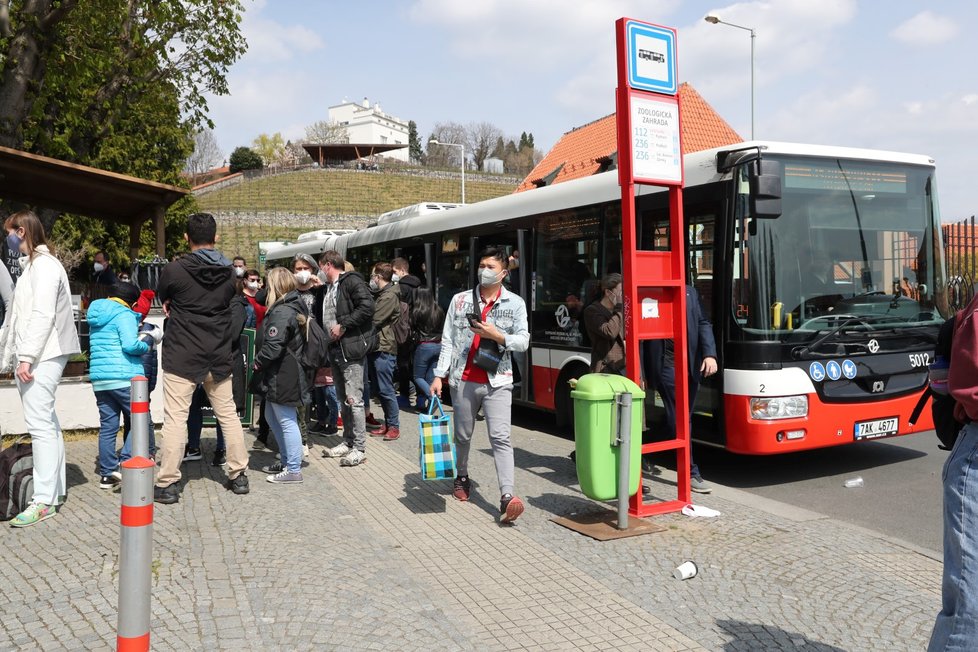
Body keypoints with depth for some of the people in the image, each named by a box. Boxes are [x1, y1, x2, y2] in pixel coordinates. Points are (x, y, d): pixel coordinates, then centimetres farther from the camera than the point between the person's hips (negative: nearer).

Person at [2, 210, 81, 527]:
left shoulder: (43, 265, -9)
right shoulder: (32, 265, 20)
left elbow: (43, 315, -18)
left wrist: (26, 357, -21)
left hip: (42, 356, -10)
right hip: (33, 355, 10)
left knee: (40, 423, -11)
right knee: (46, 422, 12)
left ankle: (44, 500, -9)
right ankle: (55, 487, 20)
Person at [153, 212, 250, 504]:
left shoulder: (174, 270, -11)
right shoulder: (228, 273, 1)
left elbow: (162, 297, 7)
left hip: (181, 358, -4)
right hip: (218, 358, 4)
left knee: (175, 419, 0)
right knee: (228, 415, 13)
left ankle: (168, 484, 4)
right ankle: (238, 476, 20)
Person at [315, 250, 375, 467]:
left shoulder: (351, 281, -9)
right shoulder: (325, 289, 18)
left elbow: (367, 306, -22)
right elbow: (320, 316, 27)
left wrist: (344, 325, -18)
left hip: (351, 348, -9)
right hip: (334, 349, 9)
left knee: (353, 399, -7)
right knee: (343, 399, 15)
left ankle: (359, 448, -1)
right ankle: (348, 442, 25)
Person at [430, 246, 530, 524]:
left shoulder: (515, 303, 4)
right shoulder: (460, 300, 7)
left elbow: (523, 341, 0)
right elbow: (448, 340, 5)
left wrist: (497, 335, -16)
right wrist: (439, 375, 0)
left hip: (497, 382, -2)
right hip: (464, 380, 2)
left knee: (501, 438, -12)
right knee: (463, 434, 16)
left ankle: (508, 496, -18)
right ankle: (462, 477, 40)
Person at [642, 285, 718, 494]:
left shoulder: (690, 292, 11)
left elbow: (703, 324, 8)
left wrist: (709, 354, -7)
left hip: (691, 364, 6)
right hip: (666, 365, -5)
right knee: (678, 419, -4)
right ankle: (691, 473, 1)